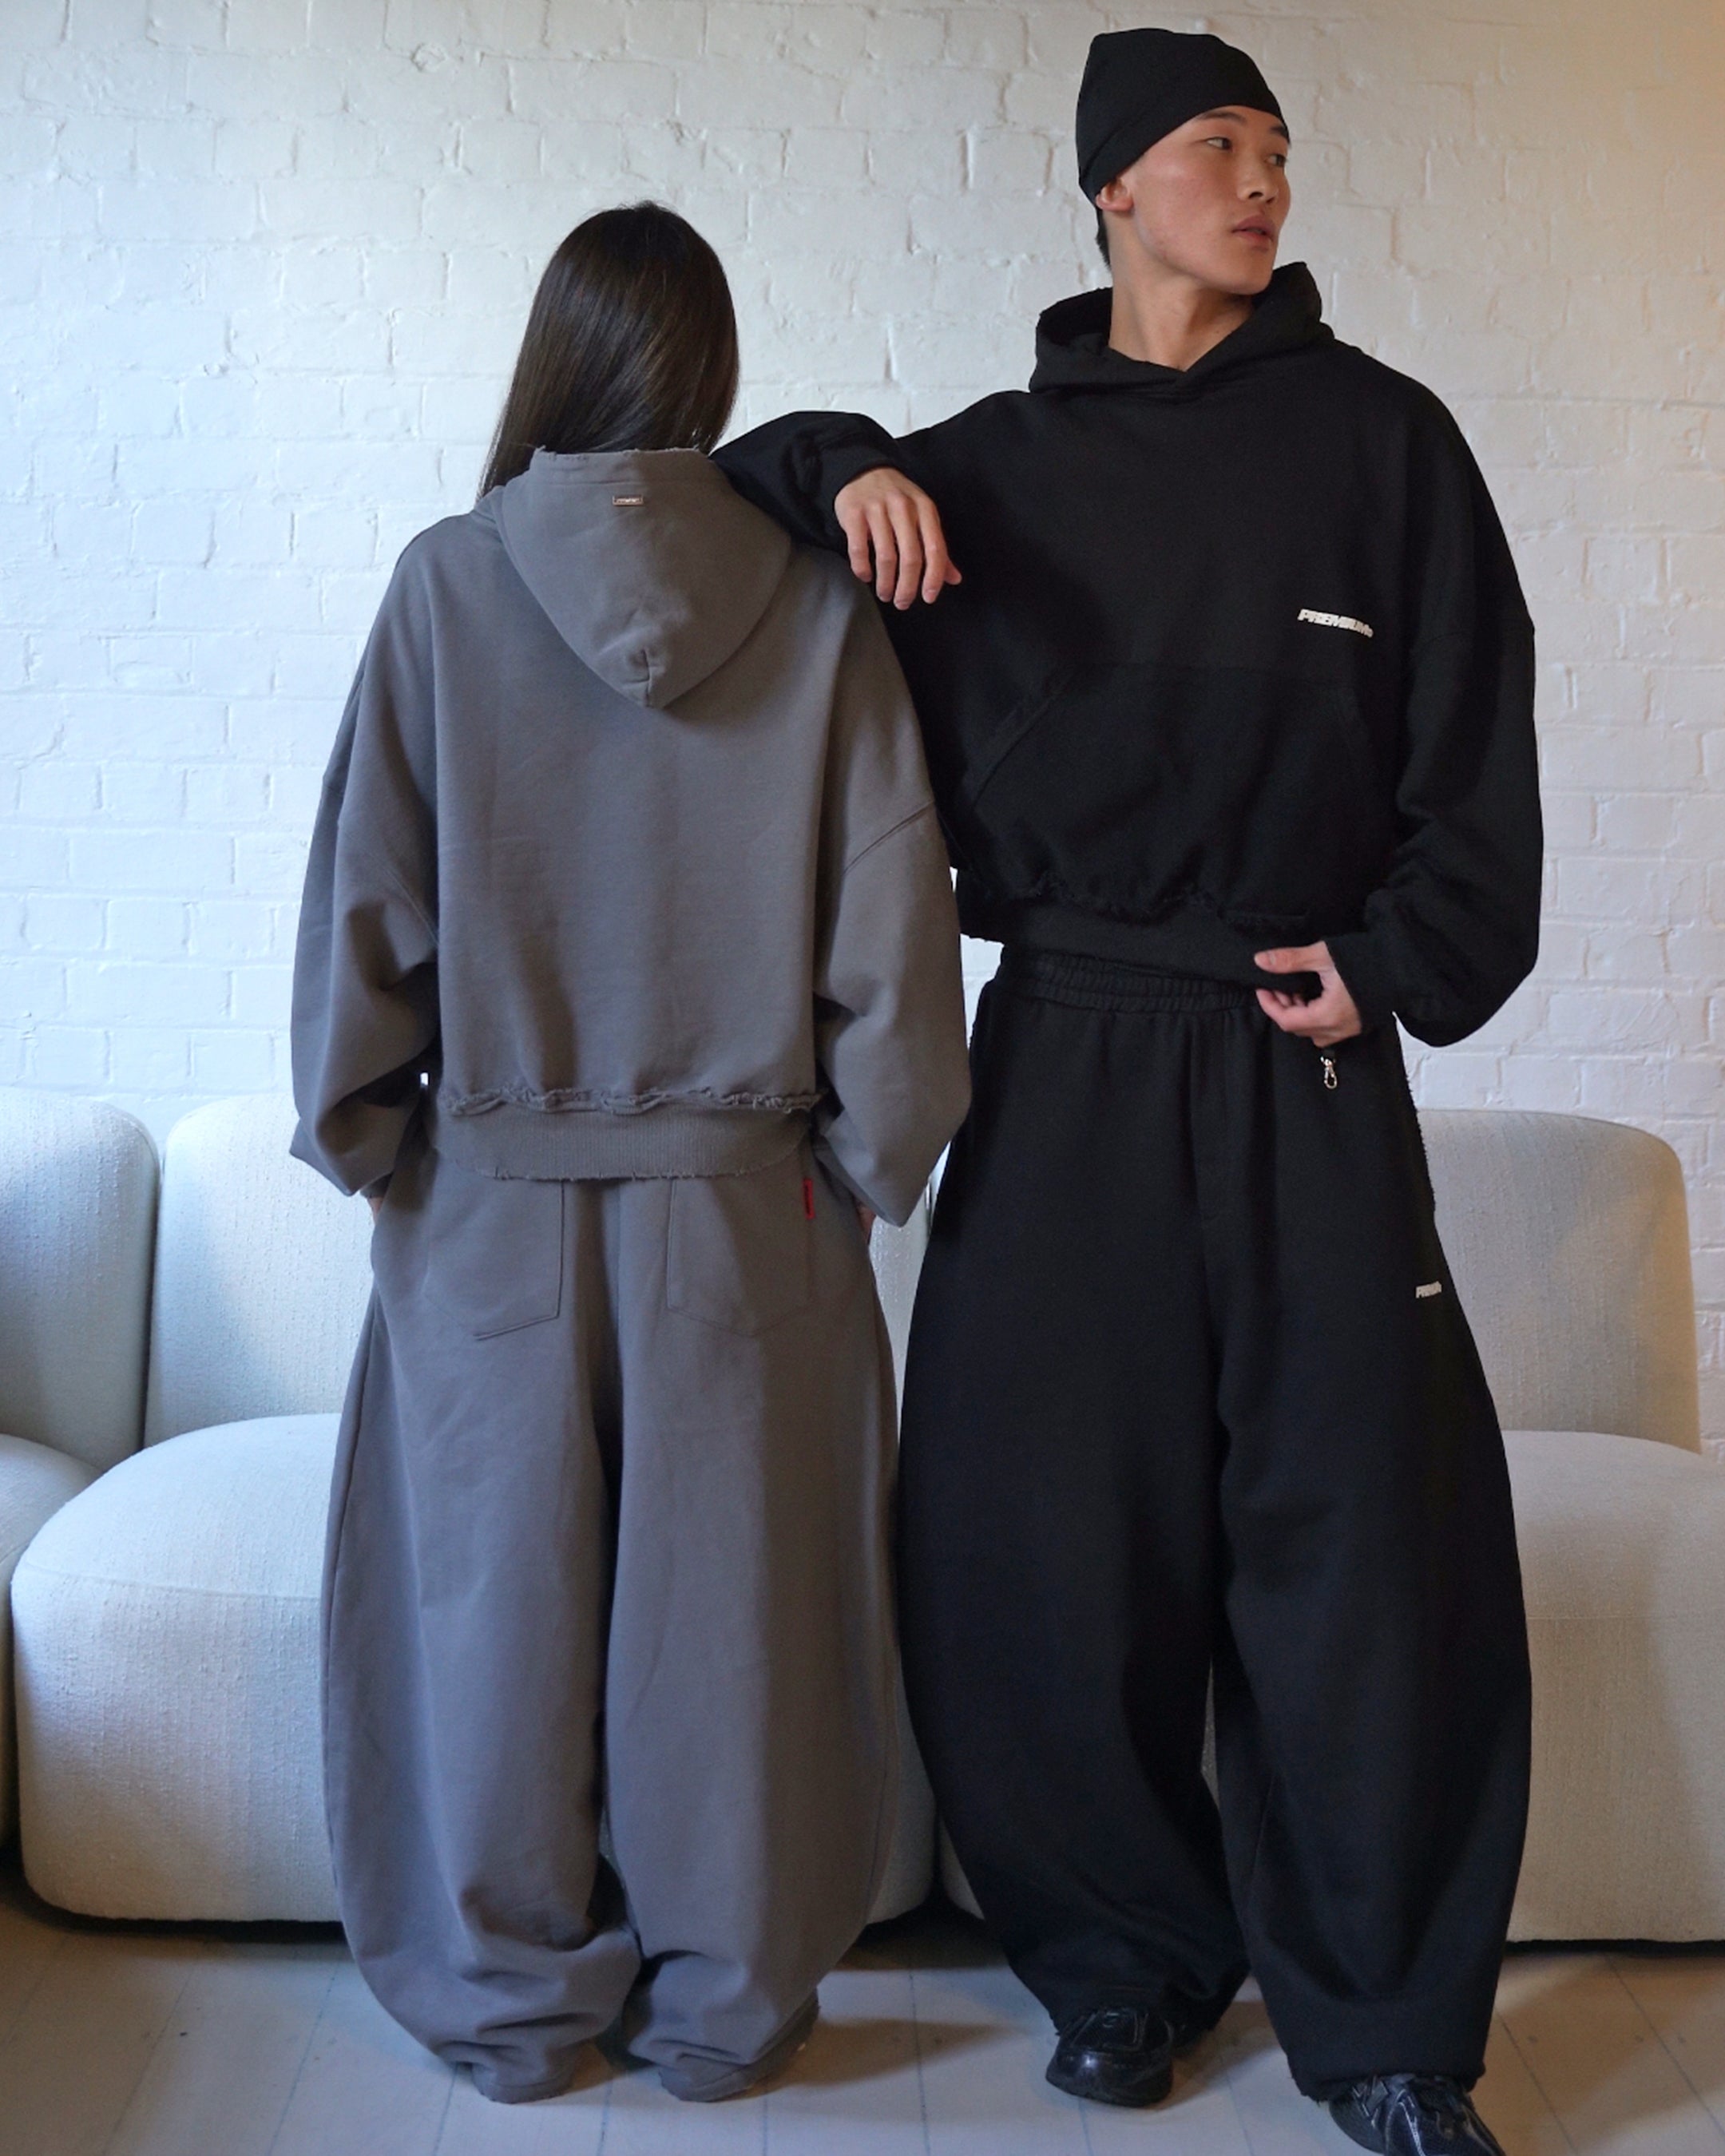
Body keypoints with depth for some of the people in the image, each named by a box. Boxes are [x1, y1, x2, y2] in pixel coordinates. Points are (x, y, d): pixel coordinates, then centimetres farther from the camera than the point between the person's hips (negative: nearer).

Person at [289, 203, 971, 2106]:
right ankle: (723, 2003, 26)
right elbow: (892, 918, -4)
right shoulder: (812, 604, -5)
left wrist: (356, 1132, 9)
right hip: (740, 1209, 1)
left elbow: (364, 892, -3)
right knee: (725, 1604, 11)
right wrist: (872, 1158, 7)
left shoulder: (448, 585, -6)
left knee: (506, 1593, 12)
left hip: (500, 1201, 0)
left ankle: (516, 1997, 27)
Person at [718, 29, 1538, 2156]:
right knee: (1052, 1536, 3)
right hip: (1066, 1060, 1)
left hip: (1305, 1063, -1)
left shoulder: (1376, 433, 6)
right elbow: (743, 481, 20)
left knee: (1367, 1530, -3)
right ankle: (1124, 1955, 22)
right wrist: (838, 468, -1)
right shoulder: (994, 461, 10)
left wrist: (1409, 957, -6)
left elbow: (1476, 742, 5)